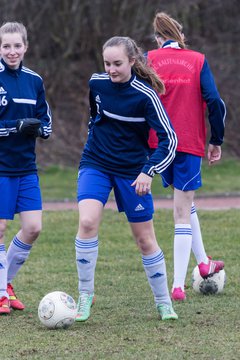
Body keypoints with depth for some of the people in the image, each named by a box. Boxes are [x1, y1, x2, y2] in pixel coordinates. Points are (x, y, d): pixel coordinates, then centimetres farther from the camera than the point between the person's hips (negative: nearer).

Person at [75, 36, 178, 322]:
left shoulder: (145, 95, -16)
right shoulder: (96, 83, -5)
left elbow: (169, 139, -15)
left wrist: (149, 172, -23)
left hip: (131, 171, -2)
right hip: (95, 165, 2)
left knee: (144, 238, 5)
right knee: (87, 222, -22)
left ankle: (164, 303, 21)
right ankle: (85, 297, -11)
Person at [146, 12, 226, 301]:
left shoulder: (149, 60, 3)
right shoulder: (198, 61, 2)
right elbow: (214, 102, -5)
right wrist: (216, 142, 5)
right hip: (190, 144, -2)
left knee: (185, 202, 26)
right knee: (182, 214, 1)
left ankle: (203, 262, 33)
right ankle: (178, 285, -5)